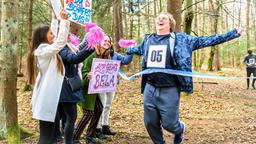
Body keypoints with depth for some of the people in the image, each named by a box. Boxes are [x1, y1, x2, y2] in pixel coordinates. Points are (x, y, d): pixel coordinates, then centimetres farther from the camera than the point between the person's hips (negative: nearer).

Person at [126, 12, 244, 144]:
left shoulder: (180, 39, -2)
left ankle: (180, 129, 39)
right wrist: (128, 50, 50)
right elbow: (138, 49, 34)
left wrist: (234, 33, -6)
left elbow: (206, 40, -4)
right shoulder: (148, 39, 11)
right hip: (150, 88, 4)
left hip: (169, 90, -4)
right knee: (150, 123, 10)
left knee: (169, 123, 2)